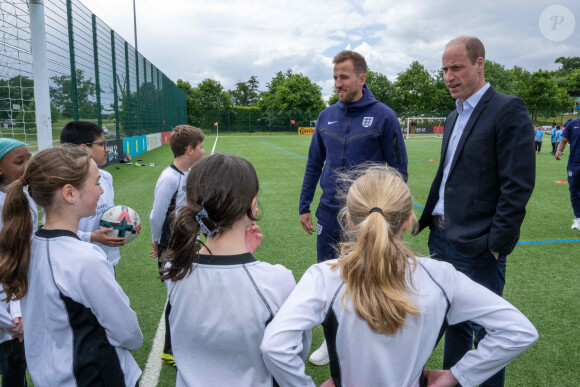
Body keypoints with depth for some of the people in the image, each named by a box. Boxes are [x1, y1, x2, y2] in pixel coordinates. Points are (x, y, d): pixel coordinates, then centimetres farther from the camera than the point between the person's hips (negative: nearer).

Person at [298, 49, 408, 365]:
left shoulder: (383, 116, -7)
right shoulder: (327, 116, 5)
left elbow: (397, 168, -4)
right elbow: (314, 164, 12)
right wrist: (304, 206, 10)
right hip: (329, 214, 4)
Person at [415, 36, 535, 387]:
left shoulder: (509, 110, -11)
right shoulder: (455, 117, 15)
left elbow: (518, 186, -16)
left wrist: (497, 243, -17)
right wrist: (430, 221, 13)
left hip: (477, 247, -8)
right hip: (443, 238, 8)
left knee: (483, 329, 6)